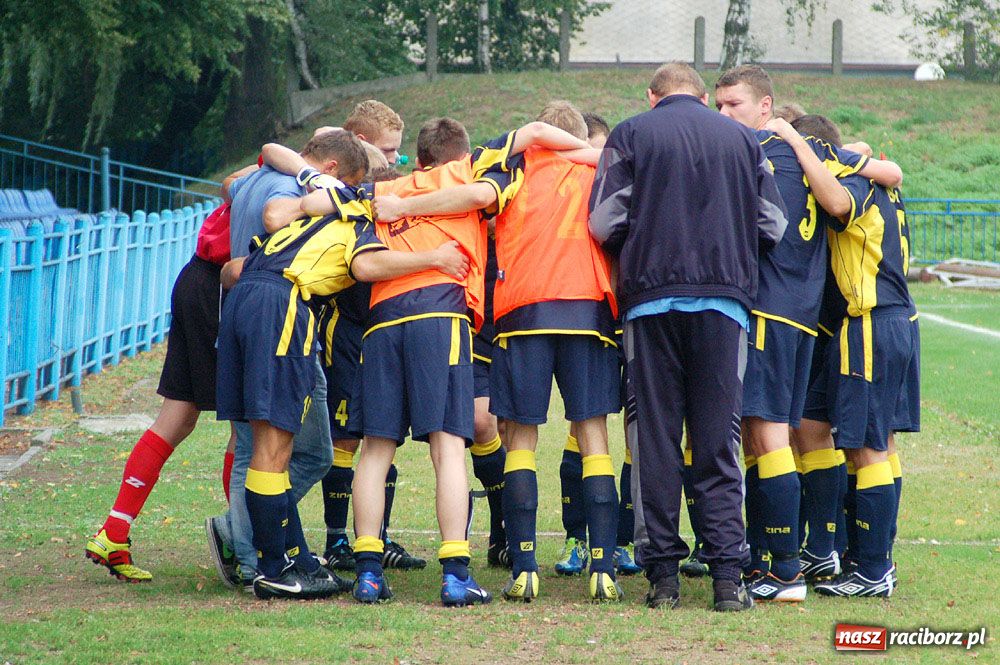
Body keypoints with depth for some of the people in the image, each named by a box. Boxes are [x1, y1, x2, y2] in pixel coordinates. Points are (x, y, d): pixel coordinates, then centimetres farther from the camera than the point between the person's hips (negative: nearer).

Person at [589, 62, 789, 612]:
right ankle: (727, 576, -4)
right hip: (725, 298, 1)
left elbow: (605, 222, -2)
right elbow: (773, 226, 8)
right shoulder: (742, 139, 11)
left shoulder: (631, 134, 5)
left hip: (652, 297, -1)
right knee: (718, 441, 3)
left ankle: (663, 574, 1)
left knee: (655, 438, 3)